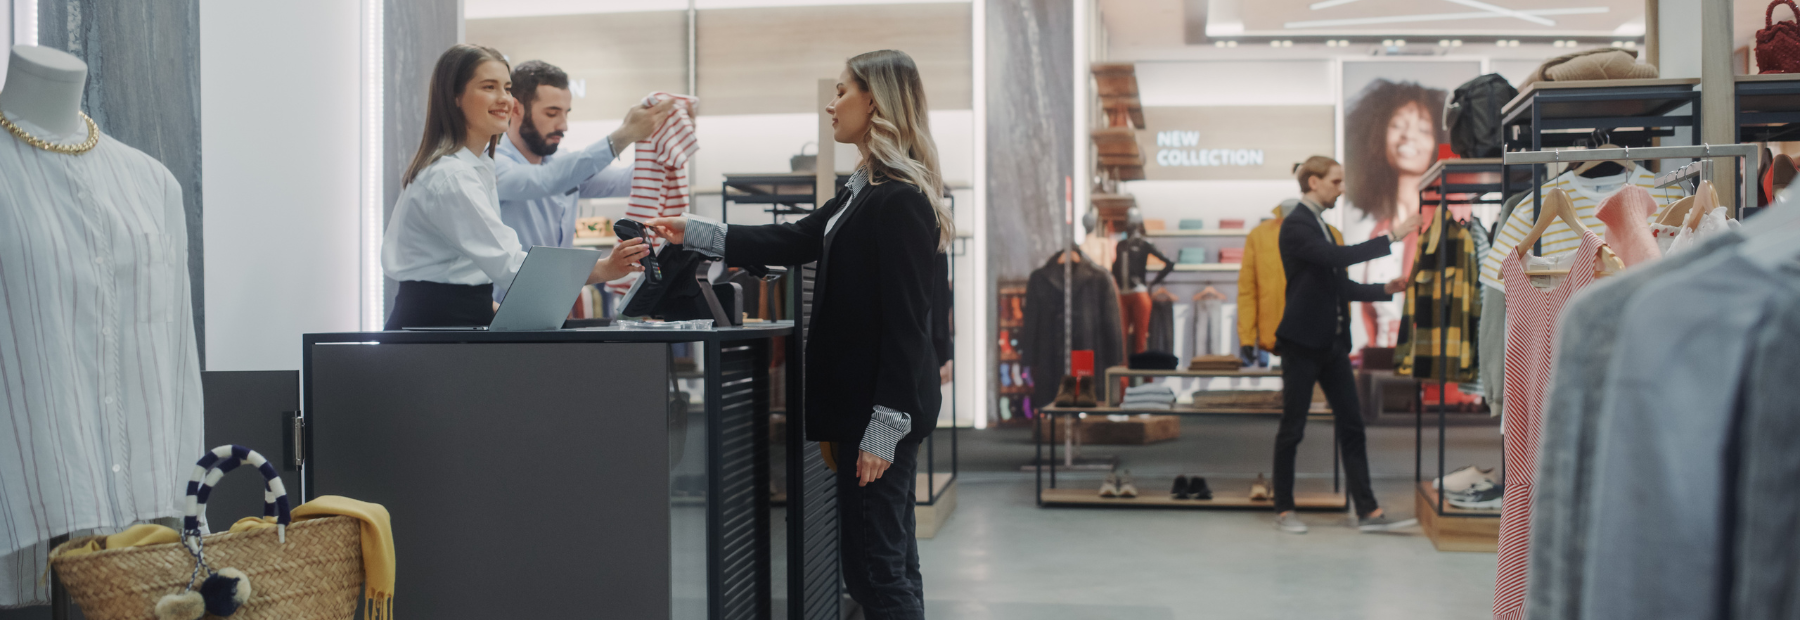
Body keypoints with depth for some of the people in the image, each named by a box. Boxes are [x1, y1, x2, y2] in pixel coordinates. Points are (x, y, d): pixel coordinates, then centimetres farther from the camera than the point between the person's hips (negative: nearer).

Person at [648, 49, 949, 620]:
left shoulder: (899, 200, -17)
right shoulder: (863, 192, 14)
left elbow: (906, 323, -20)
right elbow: (794, 242, 18)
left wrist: (884, 427, -20)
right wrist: (693, 234, 17)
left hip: (883, 410, -10)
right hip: (863, 401, 10)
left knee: (874, 565, -4)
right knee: (889, 559, 16)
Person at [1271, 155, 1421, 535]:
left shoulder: (1322, 225, 17)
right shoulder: (1296, 225, -11)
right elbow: (1338, 256, -27)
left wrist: (1385, 289, 8)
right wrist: (1391, 237, -25)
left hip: (1332, 343, 9)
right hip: (1302, 342, -9)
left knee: (1351, 425, 5)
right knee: (1292, 428, 1)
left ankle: (1368, 512, 7)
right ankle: (1284, 510, 11)